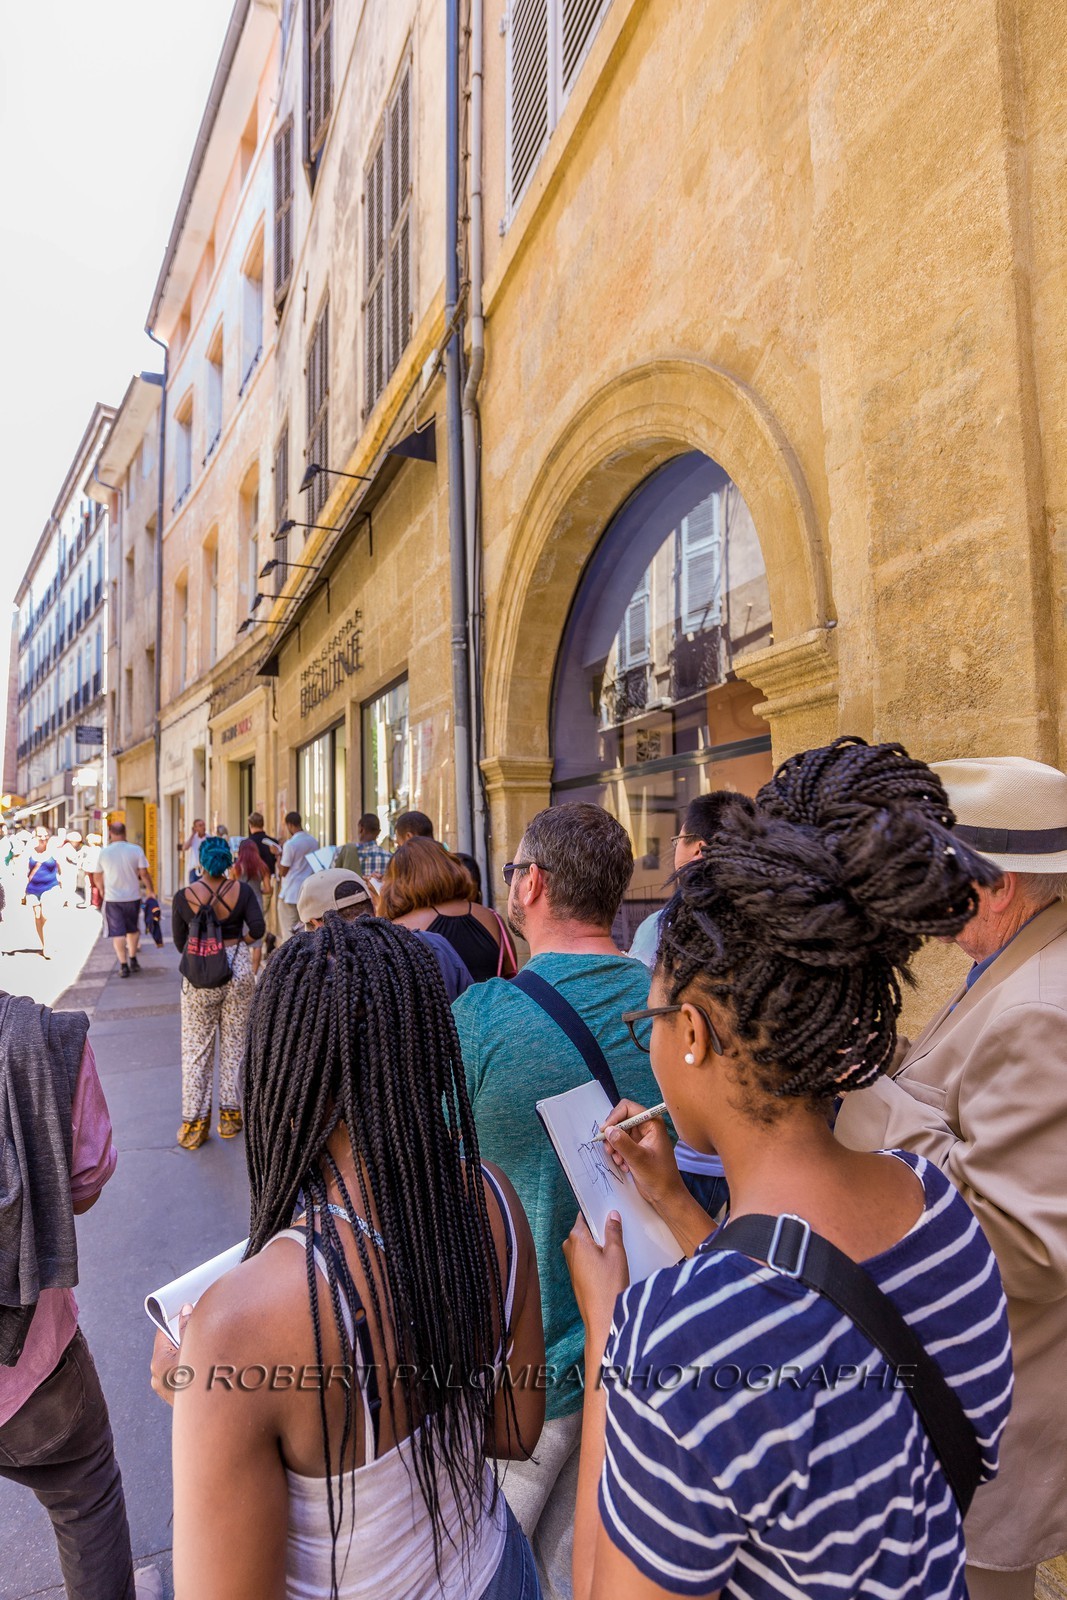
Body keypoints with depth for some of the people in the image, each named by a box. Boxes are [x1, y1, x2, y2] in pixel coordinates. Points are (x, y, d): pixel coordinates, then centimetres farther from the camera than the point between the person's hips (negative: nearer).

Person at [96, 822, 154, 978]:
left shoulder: (103, 852, -5)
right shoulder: (136, 850, -8)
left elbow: (98, 877, 4)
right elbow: (144, 874, -7)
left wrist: (103, 889, 24)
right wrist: (150, 890, 7)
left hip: (112, 898, -1)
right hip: (132, 897, 1)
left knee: (118, 932, 5)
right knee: (133, 929, 19)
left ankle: (123, 965, 2)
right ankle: (133, 961, 26)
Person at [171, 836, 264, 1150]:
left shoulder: (183, 897, -8)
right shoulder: (242, 891, -8)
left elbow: (179, 941, 0)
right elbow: (258, 929, -13)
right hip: (239, 971, 1)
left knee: (196, 1047, 10)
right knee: (234, 1043, 13)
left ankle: (195, 1121, 16)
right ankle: (229, 1114, 20)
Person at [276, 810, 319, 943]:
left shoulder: (290, 844, -15)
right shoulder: (314, 841, 4)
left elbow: (283, 872, -11)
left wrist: (278, 854, 3)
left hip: (290, 894, -6)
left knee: (289, 932, 1)